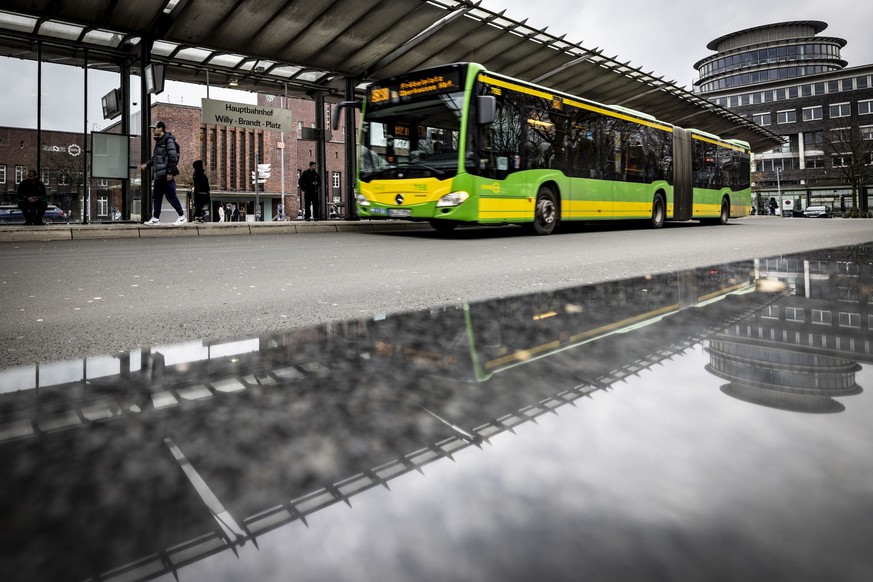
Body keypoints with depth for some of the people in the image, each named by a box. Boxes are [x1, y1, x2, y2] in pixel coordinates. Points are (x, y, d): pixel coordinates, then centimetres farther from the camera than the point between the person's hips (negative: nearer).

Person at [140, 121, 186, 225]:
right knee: (156, 196, 10)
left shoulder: (168, 140, -9)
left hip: (166, 174, -9)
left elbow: (173, 157, -17)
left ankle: (182, 217, 2)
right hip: (159, 175, 9)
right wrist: (146, 165, 19)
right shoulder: (159, 141, 19)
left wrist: (170, 172, -20)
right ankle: (156, 218, 15)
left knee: (171, 196, -7)